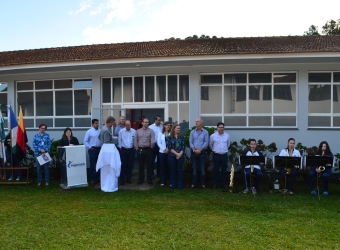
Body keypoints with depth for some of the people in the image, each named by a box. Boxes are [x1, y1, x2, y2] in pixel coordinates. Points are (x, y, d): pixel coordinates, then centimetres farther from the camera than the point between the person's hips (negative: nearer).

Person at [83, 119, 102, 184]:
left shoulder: (100, 131, 7)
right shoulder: (89, 131, -3)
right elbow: (85, 141, -3)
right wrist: (90, 147, -9)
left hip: (99, 149, 4)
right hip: (92, 149, -4)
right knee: (92, 164, 2)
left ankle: (97, 177, 21)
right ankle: (92, 179, 11)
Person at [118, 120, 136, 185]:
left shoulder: (134, 131, -1)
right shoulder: (121, 131, -3)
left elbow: (135, 140, 5)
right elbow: (119, 140, 4)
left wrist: (134, 147, 4)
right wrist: (120, 147, 4)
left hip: (131, 150, 1)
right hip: (123, 150, -1)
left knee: (130, 165, 7)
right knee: (123, 165, 0)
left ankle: (128, 179, 18)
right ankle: (122, 180, 8)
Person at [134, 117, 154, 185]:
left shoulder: (151, 131, -1)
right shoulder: (138, 131, 8)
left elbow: (152, 141, -6)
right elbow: (135, 141, 8)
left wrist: (151, 147, -4)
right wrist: (137, 148, 3)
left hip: (148, 149, -2)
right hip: (140, 150, 3)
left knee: (149, 166, 3)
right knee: (141, 166, 10)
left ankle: (149, 180, 12)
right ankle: (141, 180, 21)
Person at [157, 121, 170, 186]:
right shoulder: (160, 133, 4)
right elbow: (158, 142, 1)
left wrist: (168, 149, -13)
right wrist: (164, 149, -9)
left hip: (169, 152, -1)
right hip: (162, 152, 1)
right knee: (163, 167, 5)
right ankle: (163, 181, 13)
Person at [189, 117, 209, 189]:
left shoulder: (205, 132, 0)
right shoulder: (192, 132, 7)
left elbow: (206, 143, -6)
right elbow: (190, 142, 1)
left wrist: (200, 150, -14)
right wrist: (194, 150, -13)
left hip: (202, 152, -2)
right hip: (194, 152, 2)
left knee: (202, 168, 1)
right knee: (194, 168, 6)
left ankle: (203, 183, 8)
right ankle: (193, 183, 11)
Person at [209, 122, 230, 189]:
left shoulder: (227, 136, 1)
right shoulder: (213, 136, -5)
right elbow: (210, 145, 11)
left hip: (224, 155, 2)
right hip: (216, 155, -2)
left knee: (224, 170, 8)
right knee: (216, 170, 5)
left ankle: (224, 184, 17)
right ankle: (215, 184, 14)